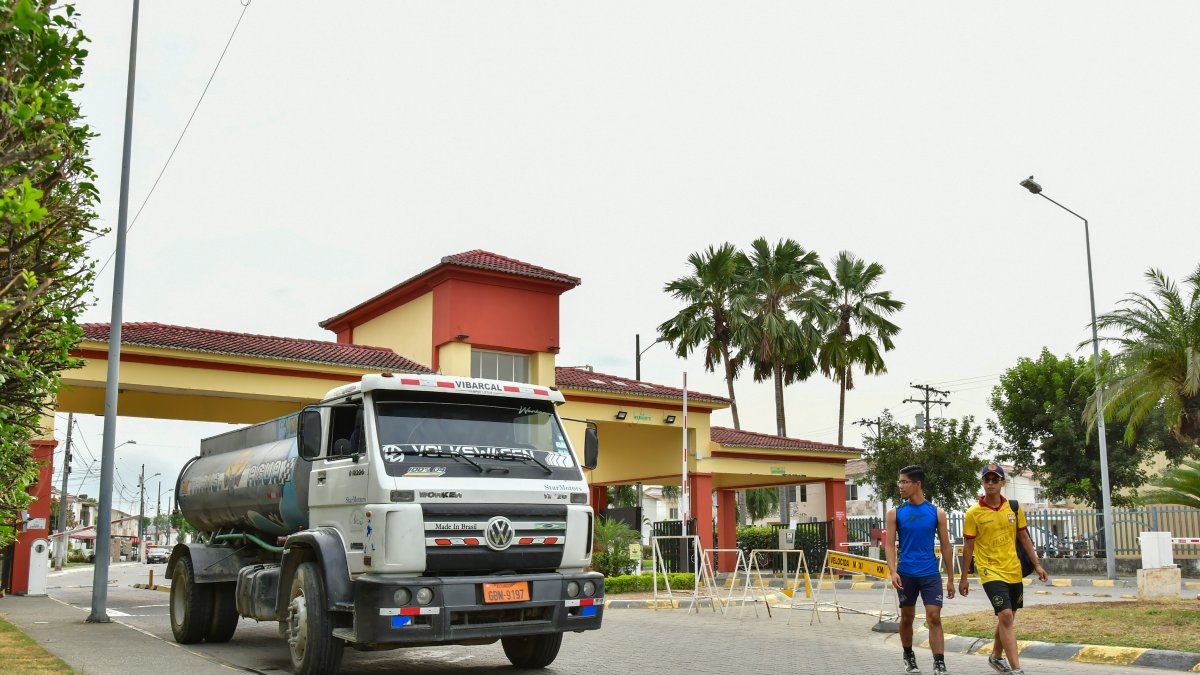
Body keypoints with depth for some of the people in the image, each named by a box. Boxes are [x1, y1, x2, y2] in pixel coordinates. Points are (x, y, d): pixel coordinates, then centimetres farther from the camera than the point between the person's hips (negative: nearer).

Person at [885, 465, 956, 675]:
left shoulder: (936, 513, 0)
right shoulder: (895, 513, 1)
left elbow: (945, 547, 5)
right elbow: (890, 545, -1)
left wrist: (950, 579, 6)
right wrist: (893, 572, -16)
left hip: (930, 574, -1)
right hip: (906, 574, 1)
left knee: (934, 618, -9)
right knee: (907, 617, 12)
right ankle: (908, 656, 33)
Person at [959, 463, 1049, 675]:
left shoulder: (1014, 508, 3)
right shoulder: (973, 513, -8)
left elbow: (1024, 538, 12)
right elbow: (968, 547, -4)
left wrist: (1036, 565, 8)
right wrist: (964, 578, -2)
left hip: (1014, 571, 5)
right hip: (991, 572, -5)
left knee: (1007, 618, 16)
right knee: (1005, 616, -16)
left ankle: (996, 657, 36)